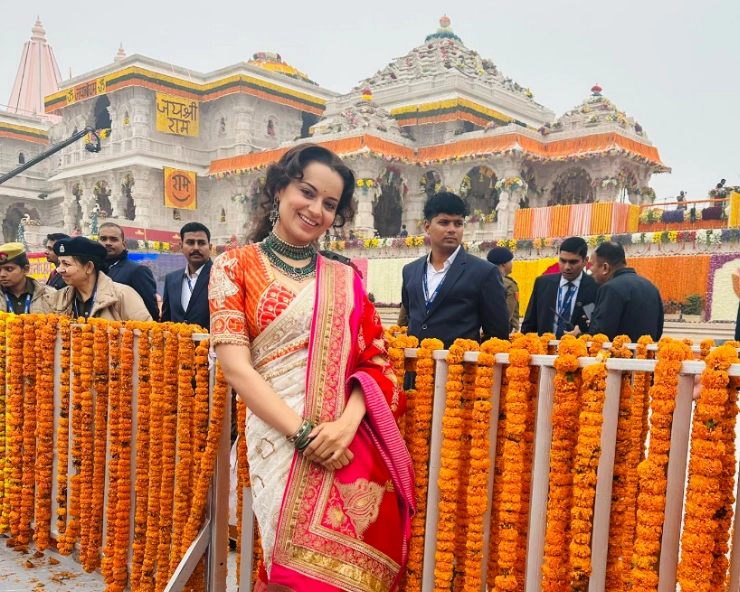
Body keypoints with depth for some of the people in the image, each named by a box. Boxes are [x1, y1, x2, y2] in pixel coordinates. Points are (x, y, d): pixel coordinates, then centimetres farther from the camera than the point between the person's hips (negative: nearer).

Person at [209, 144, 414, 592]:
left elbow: (377, 361, 5)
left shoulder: (346, 279, 12)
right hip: (280, 440, -2)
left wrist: (346, 424, -14)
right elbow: (236, 367, -5)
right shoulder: (236, 267, 3)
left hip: (353, 447, 3)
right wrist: (303, 434, -14)